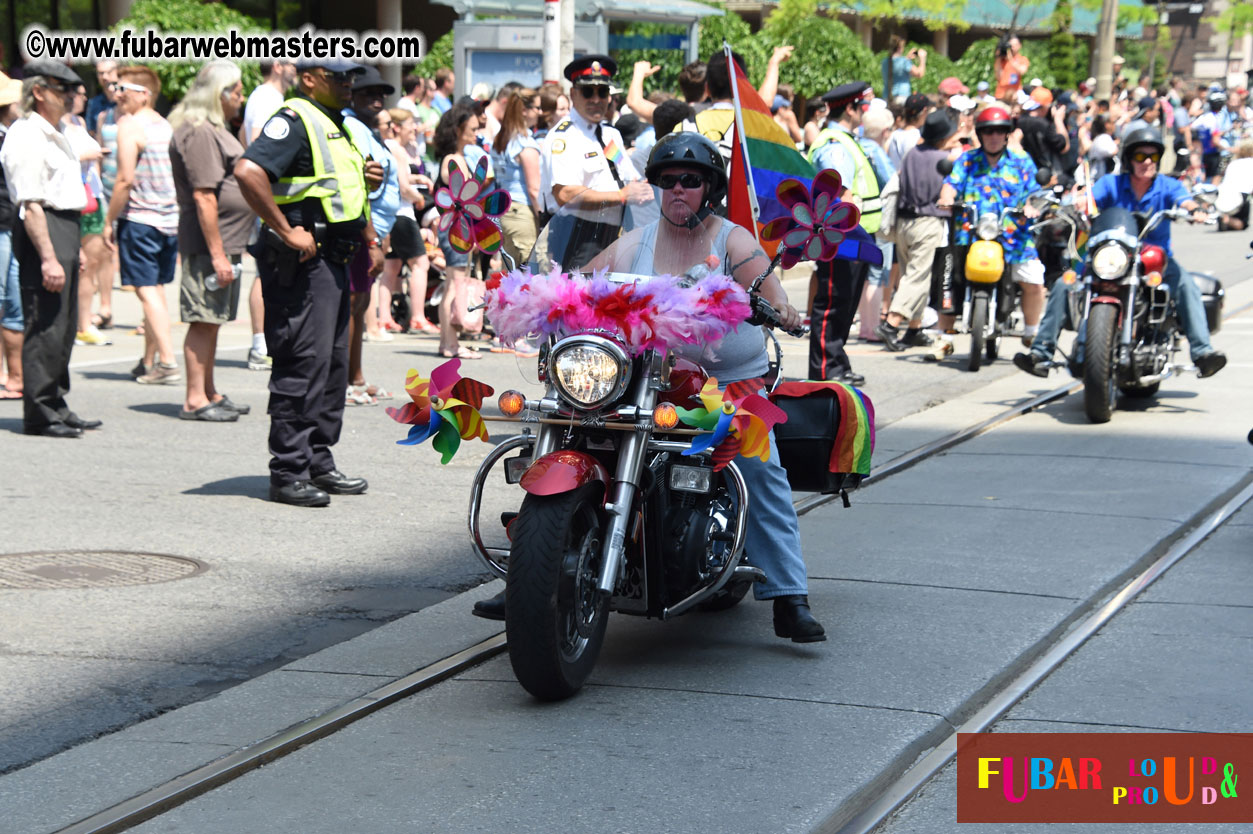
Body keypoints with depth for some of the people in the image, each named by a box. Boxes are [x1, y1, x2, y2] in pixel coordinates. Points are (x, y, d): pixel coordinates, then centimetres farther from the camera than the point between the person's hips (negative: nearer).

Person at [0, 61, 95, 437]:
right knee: (45, 326, -7)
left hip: (65, 229, 10)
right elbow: (30, 205, -20)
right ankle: (39, 414, -2)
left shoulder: (54, 135, 18)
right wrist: (48, 257, -24)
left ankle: (54, 405, 22)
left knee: (63, 325, 14)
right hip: (41, 233, -10)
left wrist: (72, 249, 23)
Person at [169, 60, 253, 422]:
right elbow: (203, 197, -21)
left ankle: (209, 393, 22)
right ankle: (195, 400, -4)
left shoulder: (214, 128, 18)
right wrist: (217, 254, -23)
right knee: (204, 320, -7)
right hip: (208, 243, -10)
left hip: (225, 242, 10)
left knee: (212, 321, 15)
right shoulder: (198, 133, -16)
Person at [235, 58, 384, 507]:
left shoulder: (336, 125, 20)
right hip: (302, 262, -10)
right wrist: (286, 231, -24)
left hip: (333, 260, 10)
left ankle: (319, 464, 22)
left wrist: (370, 240, 20)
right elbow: (248, 171, -28)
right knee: (303, 364, -9)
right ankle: (288, 474, -4)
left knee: (332, 365, 13)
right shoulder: (294, 119, -12)